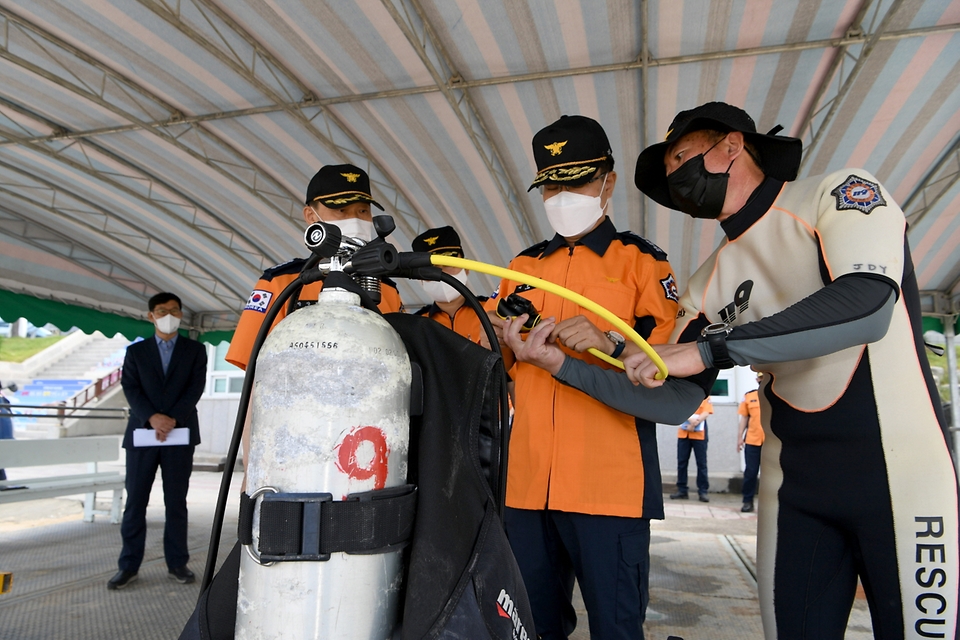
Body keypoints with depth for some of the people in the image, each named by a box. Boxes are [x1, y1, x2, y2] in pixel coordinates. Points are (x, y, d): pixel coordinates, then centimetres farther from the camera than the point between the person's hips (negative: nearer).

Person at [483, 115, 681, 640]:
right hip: (529, 480, 5)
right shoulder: (523, 267, 16)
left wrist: (609, 342, -19)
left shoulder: (640, 260, 4)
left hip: (611, 481, -4)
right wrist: (500, 335, -2)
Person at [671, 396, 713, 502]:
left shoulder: (705, 396, 5)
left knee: (701, 463, 1)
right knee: (682, 462, 3)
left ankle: (703, 491, 6)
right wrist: (690, 419, -22)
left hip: (699, 434, -2)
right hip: (683, 434, 2)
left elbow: (706, 413, -7)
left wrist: (694, 424, -18)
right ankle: (682, 490, 10)